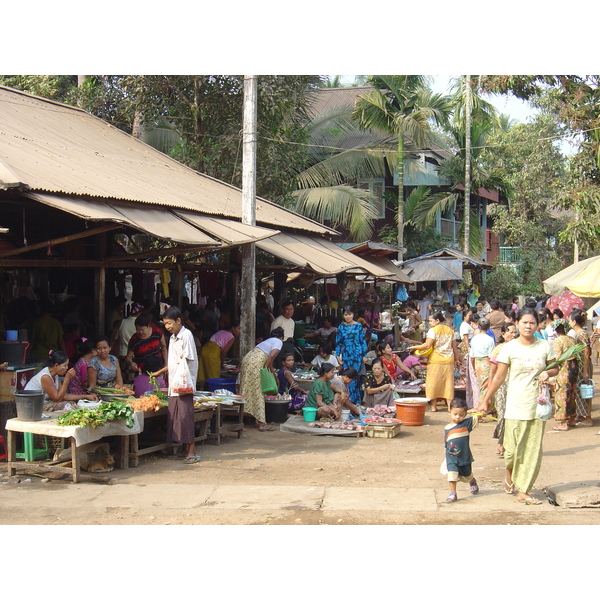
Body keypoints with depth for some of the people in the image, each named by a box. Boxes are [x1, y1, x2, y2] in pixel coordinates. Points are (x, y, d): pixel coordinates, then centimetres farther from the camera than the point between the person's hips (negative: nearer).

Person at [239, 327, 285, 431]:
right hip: (255, 363, -8)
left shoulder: (268, 341, 30)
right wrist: (270, 367, 1)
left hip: (246, 359, 8)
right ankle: (261, 423, -1)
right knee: (258, 392, -4)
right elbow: (272, 355, -13)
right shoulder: (278, 342, 5)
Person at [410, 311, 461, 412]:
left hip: (435, 360, -5)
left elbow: (427, 346, -14)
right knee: (448, 382, 7)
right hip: (449, 360, 5)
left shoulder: (433, 330, -7)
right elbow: (454, 347, 12)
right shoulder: (450, 330, 11)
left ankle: (434, 406, 3)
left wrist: (414, 347, -4)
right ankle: (450, 406, 3)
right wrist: (457, 359, 20)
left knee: (434, 382, 2)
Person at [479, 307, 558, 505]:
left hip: (538, 404, 2)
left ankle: (523, 491, 10)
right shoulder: (509, 348, -5)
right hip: (516, 405, -2)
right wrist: (485, 400, 0)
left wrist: (547, 373, -10)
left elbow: (554, 368, 14)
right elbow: (499, 377, 0)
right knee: (513, 448, 0)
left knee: (533, 449, 2)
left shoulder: (544, 346, 1)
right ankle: (509, 472, 34)